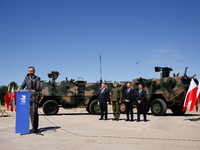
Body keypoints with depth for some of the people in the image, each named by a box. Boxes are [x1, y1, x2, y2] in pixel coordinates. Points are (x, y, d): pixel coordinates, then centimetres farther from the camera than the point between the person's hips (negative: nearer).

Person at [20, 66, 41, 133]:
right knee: (31, 112, 5)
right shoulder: (26, 79, 18)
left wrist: (34, 90, -27)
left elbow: (37, 87, -7)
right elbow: (22, 86, 11)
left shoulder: (37, 78, 7)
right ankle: (34, 127, 13)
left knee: (34, 112, -13)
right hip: (28, 97, 4)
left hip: (35, 97, -4)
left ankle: (35, 128, -11)